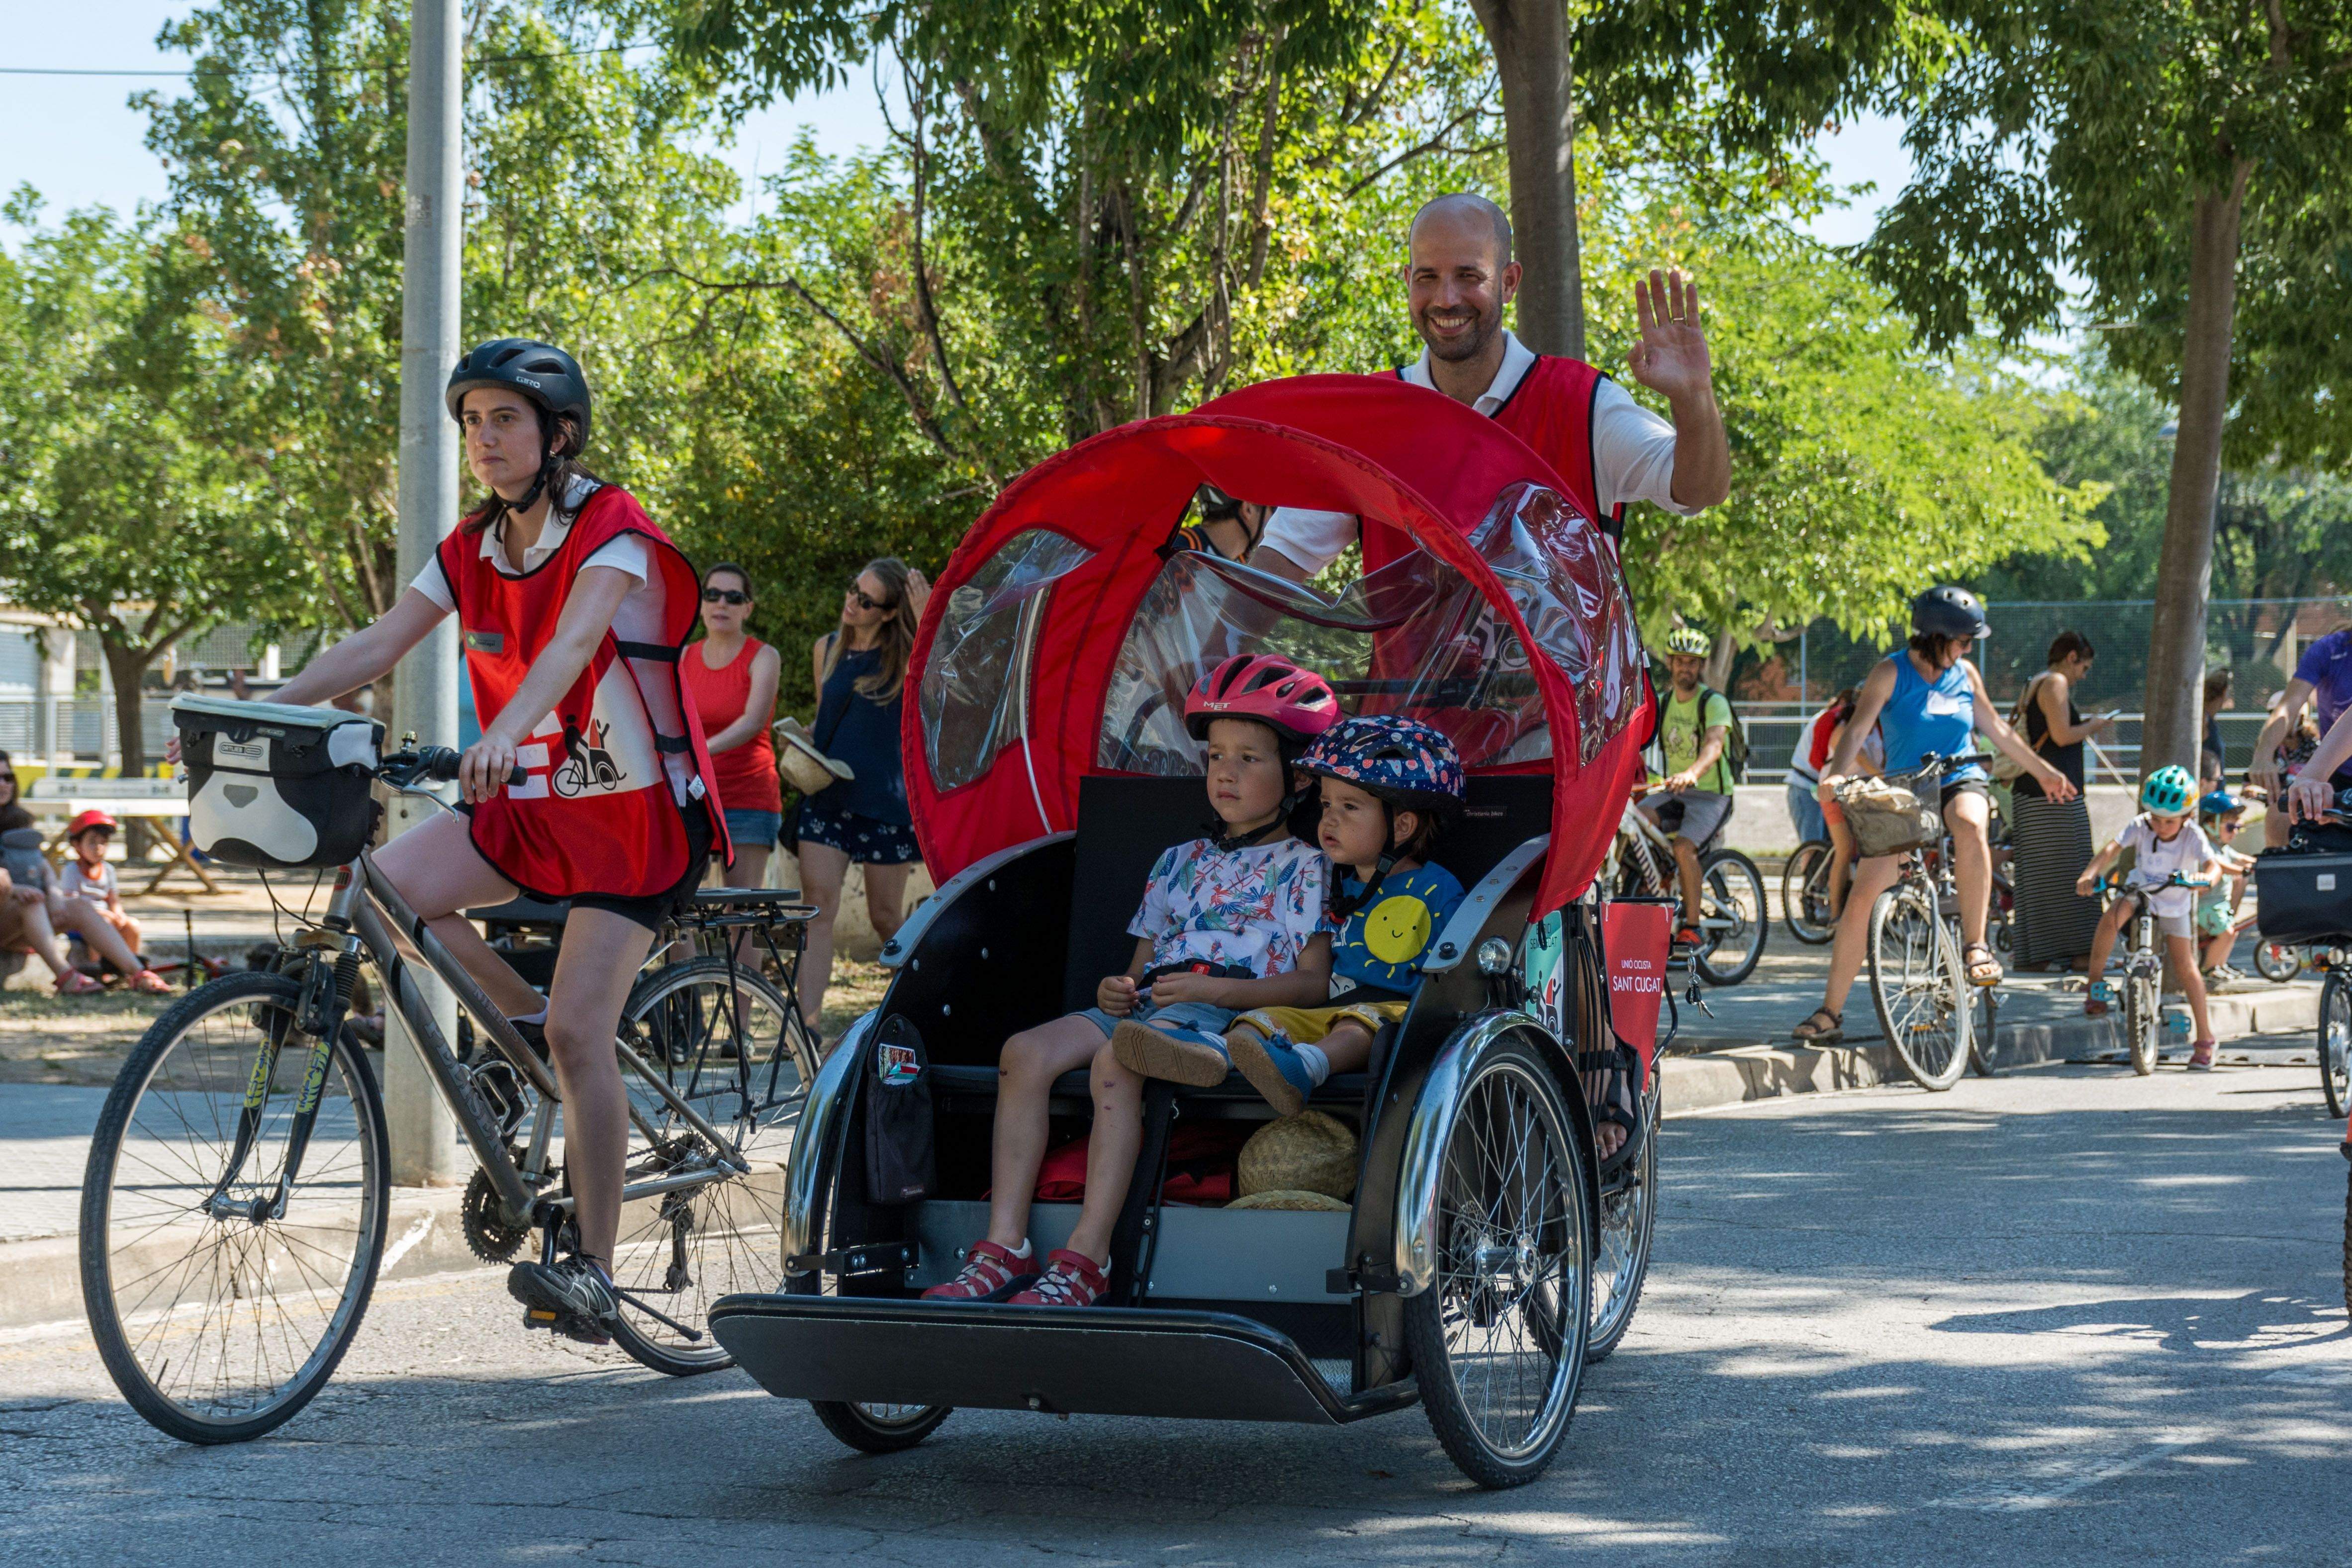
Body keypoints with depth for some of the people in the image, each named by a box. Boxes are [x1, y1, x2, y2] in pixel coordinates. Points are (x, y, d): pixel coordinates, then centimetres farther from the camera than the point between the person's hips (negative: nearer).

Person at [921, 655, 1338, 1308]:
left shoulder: (1302, 868, 7)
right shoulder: (1180, 863, 27)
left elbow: (1314, 983, -4)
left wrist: (1211, 989, -14)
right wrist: (1117, 989, 3)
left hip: (1231, 1017, -7)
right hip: (1146, 1008, 7)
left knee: (1116, 1060, -36)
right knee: (1026, 1051, -21)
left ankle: (1084, 1261, -39)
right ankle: (1004, 1248, -26)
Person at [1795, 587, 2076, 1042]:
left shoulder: (1965, 675, 6)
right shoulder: (1892, 673, -5)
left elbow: (1995, 727, 20)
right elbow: (1859, 727, -16)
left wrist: (2042, 771, 27)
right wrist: (1837, 773, -34)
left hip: (1959, 783, 1)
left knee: (1970, 825, -38)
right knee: (1861, 899, -10)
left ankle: (1975, 945, -28)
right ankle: (1831, 1012, 1)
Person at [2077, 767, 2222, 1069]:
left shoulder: (2192, 836, -21)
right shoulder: (2140, 826, -18)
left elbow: (2214, 863, -34)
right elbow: (2112, 849, -29)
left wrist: (2207, 878, -59)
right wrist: (2089, 874, -48)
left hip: (2173, 904, -1)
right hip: (2138, 894, 1)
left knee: (2186, 968, -4)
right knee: (2111, 918, -33)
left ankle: (2204, 1038, 8)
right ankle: (2096, 984, -18)